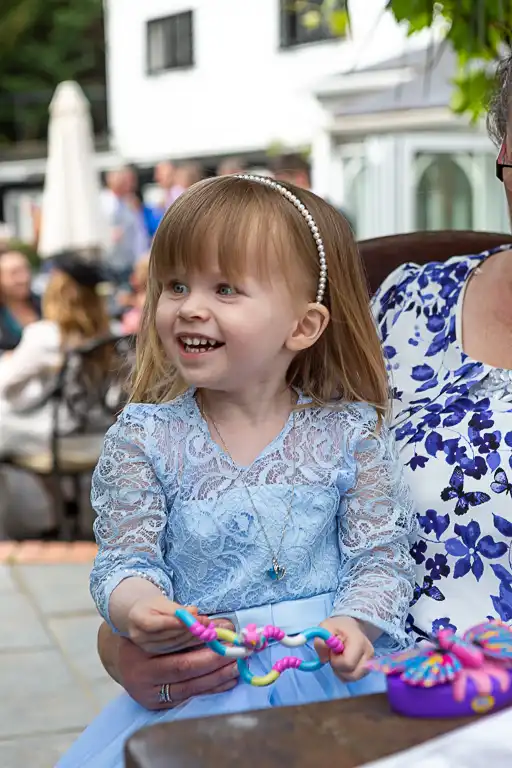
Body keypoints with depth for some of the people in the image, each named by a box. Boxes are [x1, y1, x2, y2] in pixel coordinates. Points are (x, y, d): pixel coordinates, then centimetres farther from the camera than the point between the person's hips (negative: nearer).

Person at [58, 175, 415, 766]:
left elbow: (380, 554, 2)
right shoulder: (142, 439, 0)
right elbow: (125, 560, -1)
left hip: (329, 667, 0)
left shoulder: (348, 432, 0)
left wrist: (353, 624, -18)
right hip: (196, 680, 0)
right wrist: (138, 607, -24)